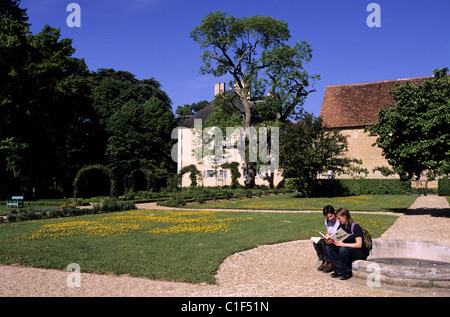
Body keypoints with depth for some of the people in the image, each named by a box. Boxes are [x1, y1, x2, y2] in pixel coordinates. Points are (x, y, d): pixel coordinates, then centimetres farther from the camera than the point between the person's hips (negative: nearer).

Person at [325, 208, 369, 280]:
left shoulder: (355, 226, -16)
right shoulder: (341, 226, 6)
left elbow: (359, 245, -22)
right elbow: (338, 240, 10)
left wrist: (343, 244, -27)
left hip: (361, 252, -7)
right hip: (347, 250, 7)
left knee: (343, 249, -35)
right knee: (329, 248, -10)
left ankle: (347, 273, -16)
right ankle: (339, 271, -11)